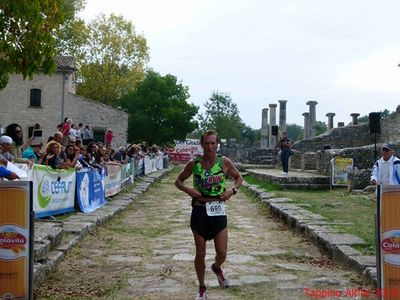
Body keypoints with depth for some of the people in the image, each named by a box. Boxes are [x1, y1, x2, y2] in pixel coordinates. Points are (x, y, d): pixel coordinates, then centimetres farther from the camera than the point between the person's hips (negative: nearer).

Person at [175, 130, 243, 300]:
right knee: (200, 253, 7)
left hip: (218, 211, 0)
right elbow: (178, 181, 7)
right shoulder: (194, 163, -5)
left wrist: (233, 190, -9)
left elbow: (238, 178, 10)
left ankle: (217, 268, 38)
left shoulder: (224, 162, -6)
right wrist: (188, 190, -12)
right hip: (200, 211, 0)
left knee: (222, 253, 0)